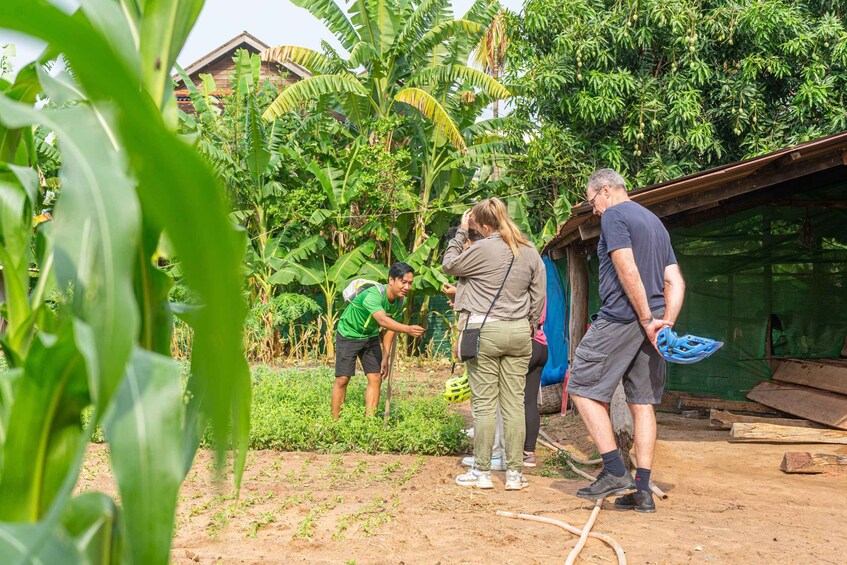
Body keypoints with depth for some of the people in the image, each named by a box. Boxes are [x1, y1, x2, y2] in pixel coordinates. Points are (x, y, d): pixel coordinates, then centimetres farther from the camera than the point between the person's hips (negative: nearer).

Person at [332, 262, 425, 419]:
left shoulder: (400, 301, -10)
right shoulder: (373, 295, -34)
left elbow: (389, 328, 1)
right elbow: (383, 320, -51)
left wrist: (385, 358, 0)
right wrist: (408, 329, -65)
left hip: (371, 337, 7)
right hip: (349, 334, -6)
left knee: (375, 379, -2)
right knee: (342, 379, -7)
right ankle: (335, 421, 4)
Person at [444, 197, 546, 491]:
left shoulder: (483, 249, -10)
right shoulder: (530, 252, 7)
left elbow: (449, 265, 6)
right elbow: (539, 295, 11)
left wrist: (461, 232, 12)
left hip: (484, 330, -5)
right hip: (519, 333, 5)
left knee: (484, 403, 1)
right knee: (514, 403, 5)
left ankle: (481, 471, 7)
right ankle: (515, 472, 9)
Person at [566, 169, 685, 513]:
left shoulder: (613, 216, -4)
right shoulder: (656, 223, 23)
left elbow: (628, 272, -16)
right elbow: (675, 282, 16)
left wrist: (647, 320, -14)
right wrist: (666, 322, 5)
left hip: (620, 318, -8)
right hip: (649, 322, 8)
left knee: (583, 389, 0)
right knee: (642, 403, 8)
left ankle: (615, 472, -5)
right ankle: (642, 490, 8)